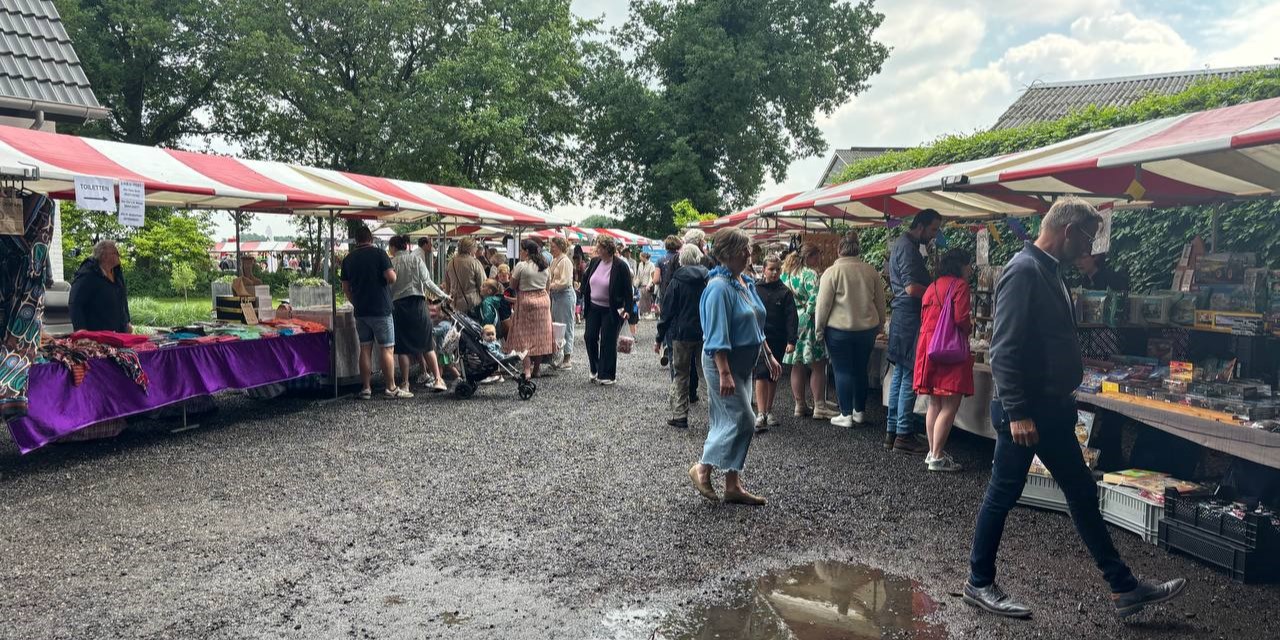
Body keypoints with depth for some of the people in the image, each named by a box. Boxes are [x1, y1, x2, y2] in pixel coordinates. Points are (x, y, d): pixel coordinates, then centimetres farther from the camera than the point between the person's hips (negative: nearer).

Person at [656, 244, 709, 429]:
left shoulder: (677, 281, -7)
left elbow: (667, 312, -5)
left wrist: (659, 338, 1)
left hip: (682, 333, -2)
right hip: (706, 334, 2)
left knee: (680, 374, 7)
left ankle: (680, 415, 7)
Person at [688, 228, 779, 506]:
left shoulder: (746, 282, 10)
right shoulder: (719, 287, -19)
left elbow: (756, 327, 20)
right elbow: (717, 336, -23)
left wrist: (769, 356, 20)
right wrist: (724, 374, -26)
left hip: (744, 363, 9)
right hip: (723, 361, -9)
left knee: (731, 422, 11)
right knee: (742, 421, -8)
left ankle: (733, 485, 18)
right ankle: (702, 468, 8)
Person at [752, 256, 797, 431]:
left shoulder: (785, 293, 2)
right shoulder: (755, 290, 2)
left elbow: (792, 318, -2)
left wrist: (791, 341, -11)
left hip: (777, 340, 2)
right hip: (758, 339, -2)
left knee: (772, 377, 12)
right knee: (761, 374, -12)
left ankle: (768, 411, 25)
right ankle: (761, 414, -15)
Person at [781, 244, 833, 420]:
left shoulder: (786, 273, 11)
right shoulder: (810, 275, -12)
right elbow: (816, 300, -19)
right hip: (807, 324, -7)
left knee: (797, 366, 11)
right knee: (818, 366, 0)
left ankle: (800, 405, 17)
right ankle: (819, 407, 1)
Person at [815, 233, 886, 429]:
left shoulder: (832, 272, -11)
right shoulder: (871, 271, 1)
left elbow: (823, 305, -9)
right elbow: (880, 302, 9)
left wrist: (819, 330, 1)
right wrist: (879, 326, 20)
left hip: (839, 330, -4)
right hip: (867, 329, 4)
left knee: (843, 371, 4)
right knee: (860, 370, 15)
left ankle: (846, 415, 7)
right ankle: (859, 412, 24)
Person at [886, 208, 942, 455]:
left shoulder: (902, 243, 19)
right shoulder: (908, 247, -14)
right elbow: (912, 287, -22)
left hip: (902, 317, 11)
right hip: (909, 317, -11)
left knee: (900, 373, 12)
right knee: (910, 375, -7)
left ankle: (892, 431, 16)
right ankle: (903, 435, -3)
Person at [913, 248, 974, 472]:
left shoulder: (932, 287, 17)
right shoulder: (959, 285, -7)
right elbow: (961, 319, -15)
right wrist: (969, 328, 5)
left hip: (928, 345, 8)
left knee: (935, 404, 15)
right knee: (950, 406, -6)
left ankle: (933, 451, 21)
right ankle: (937, 457, -7)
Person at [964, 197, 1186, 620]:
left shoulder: (1049, 271, 12)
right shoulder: (1024, 271, -18)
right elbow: (1005, 350, -23)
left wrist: (1063, 400, 19)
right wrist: (1017, 414, -24)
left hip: (1052, 409, 10)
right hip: (1025, 411, -10)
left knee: (1083, 494, 15)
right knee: (1002, 496, 4)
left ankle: (1124, 589, 25)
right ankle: (979, 584, 19)